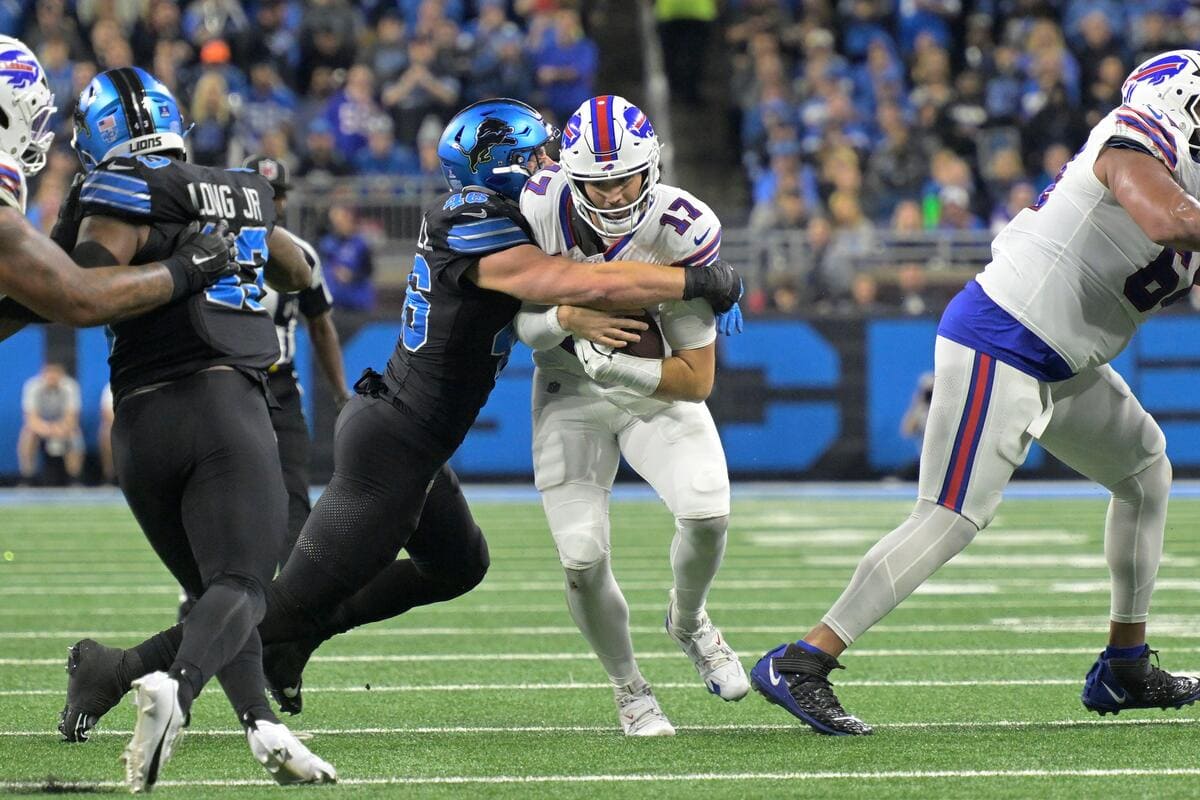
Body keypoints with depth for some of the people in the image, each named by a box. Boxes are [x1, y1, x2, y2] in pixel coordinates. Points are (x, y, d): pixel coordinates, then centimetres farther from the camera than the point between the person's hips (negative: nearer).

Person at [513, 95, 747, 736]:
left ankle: (688, 622, 12)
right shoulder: (540, 208, -22)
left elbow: (697, 377, -22)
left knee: (707, 514, -23)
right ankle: (628, 688, 17)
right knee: (582, 558, -12)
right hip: (570, 395, 1)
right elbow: (517, 318, -12)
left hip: (656, 391, -1)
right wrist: (570, 320, -33)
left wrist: (612, 364, -36)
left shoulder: (685, 232, -26)